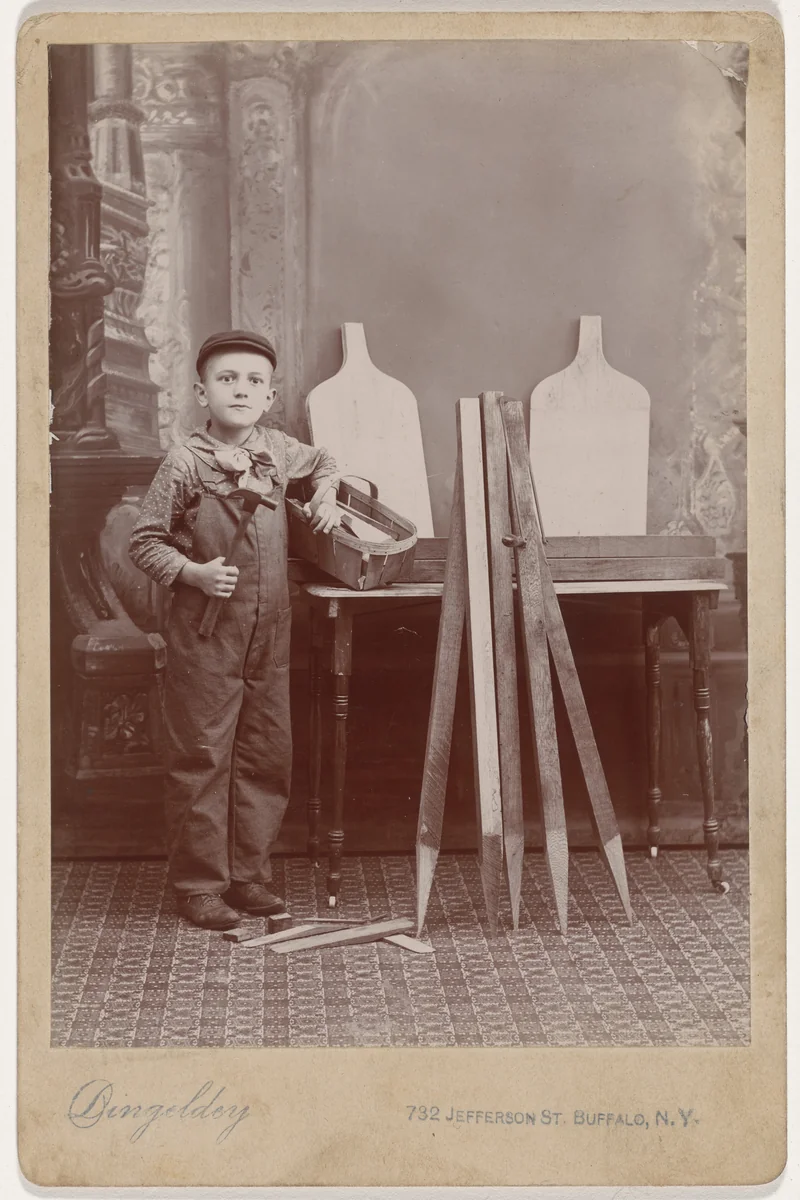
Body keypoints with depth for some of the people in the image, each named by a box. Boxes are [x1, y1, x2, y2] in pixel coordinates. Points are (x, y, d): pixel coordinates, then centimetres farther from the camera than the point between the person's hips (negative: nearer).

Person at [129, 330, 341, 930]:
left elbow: (323, 461, 29)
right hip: (205, 633, -6)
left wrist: (325, 498, 10)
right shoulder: (185, 463, -10)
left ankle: (249, 874, 24)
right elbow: (146, 542, -5)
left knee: (267, 755, 11)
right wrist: (193, 572, -19)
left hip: (270, 632, 6)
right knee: (202, 756, 1)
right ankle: (200, 883, 12)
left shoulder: (277, 451, 6)